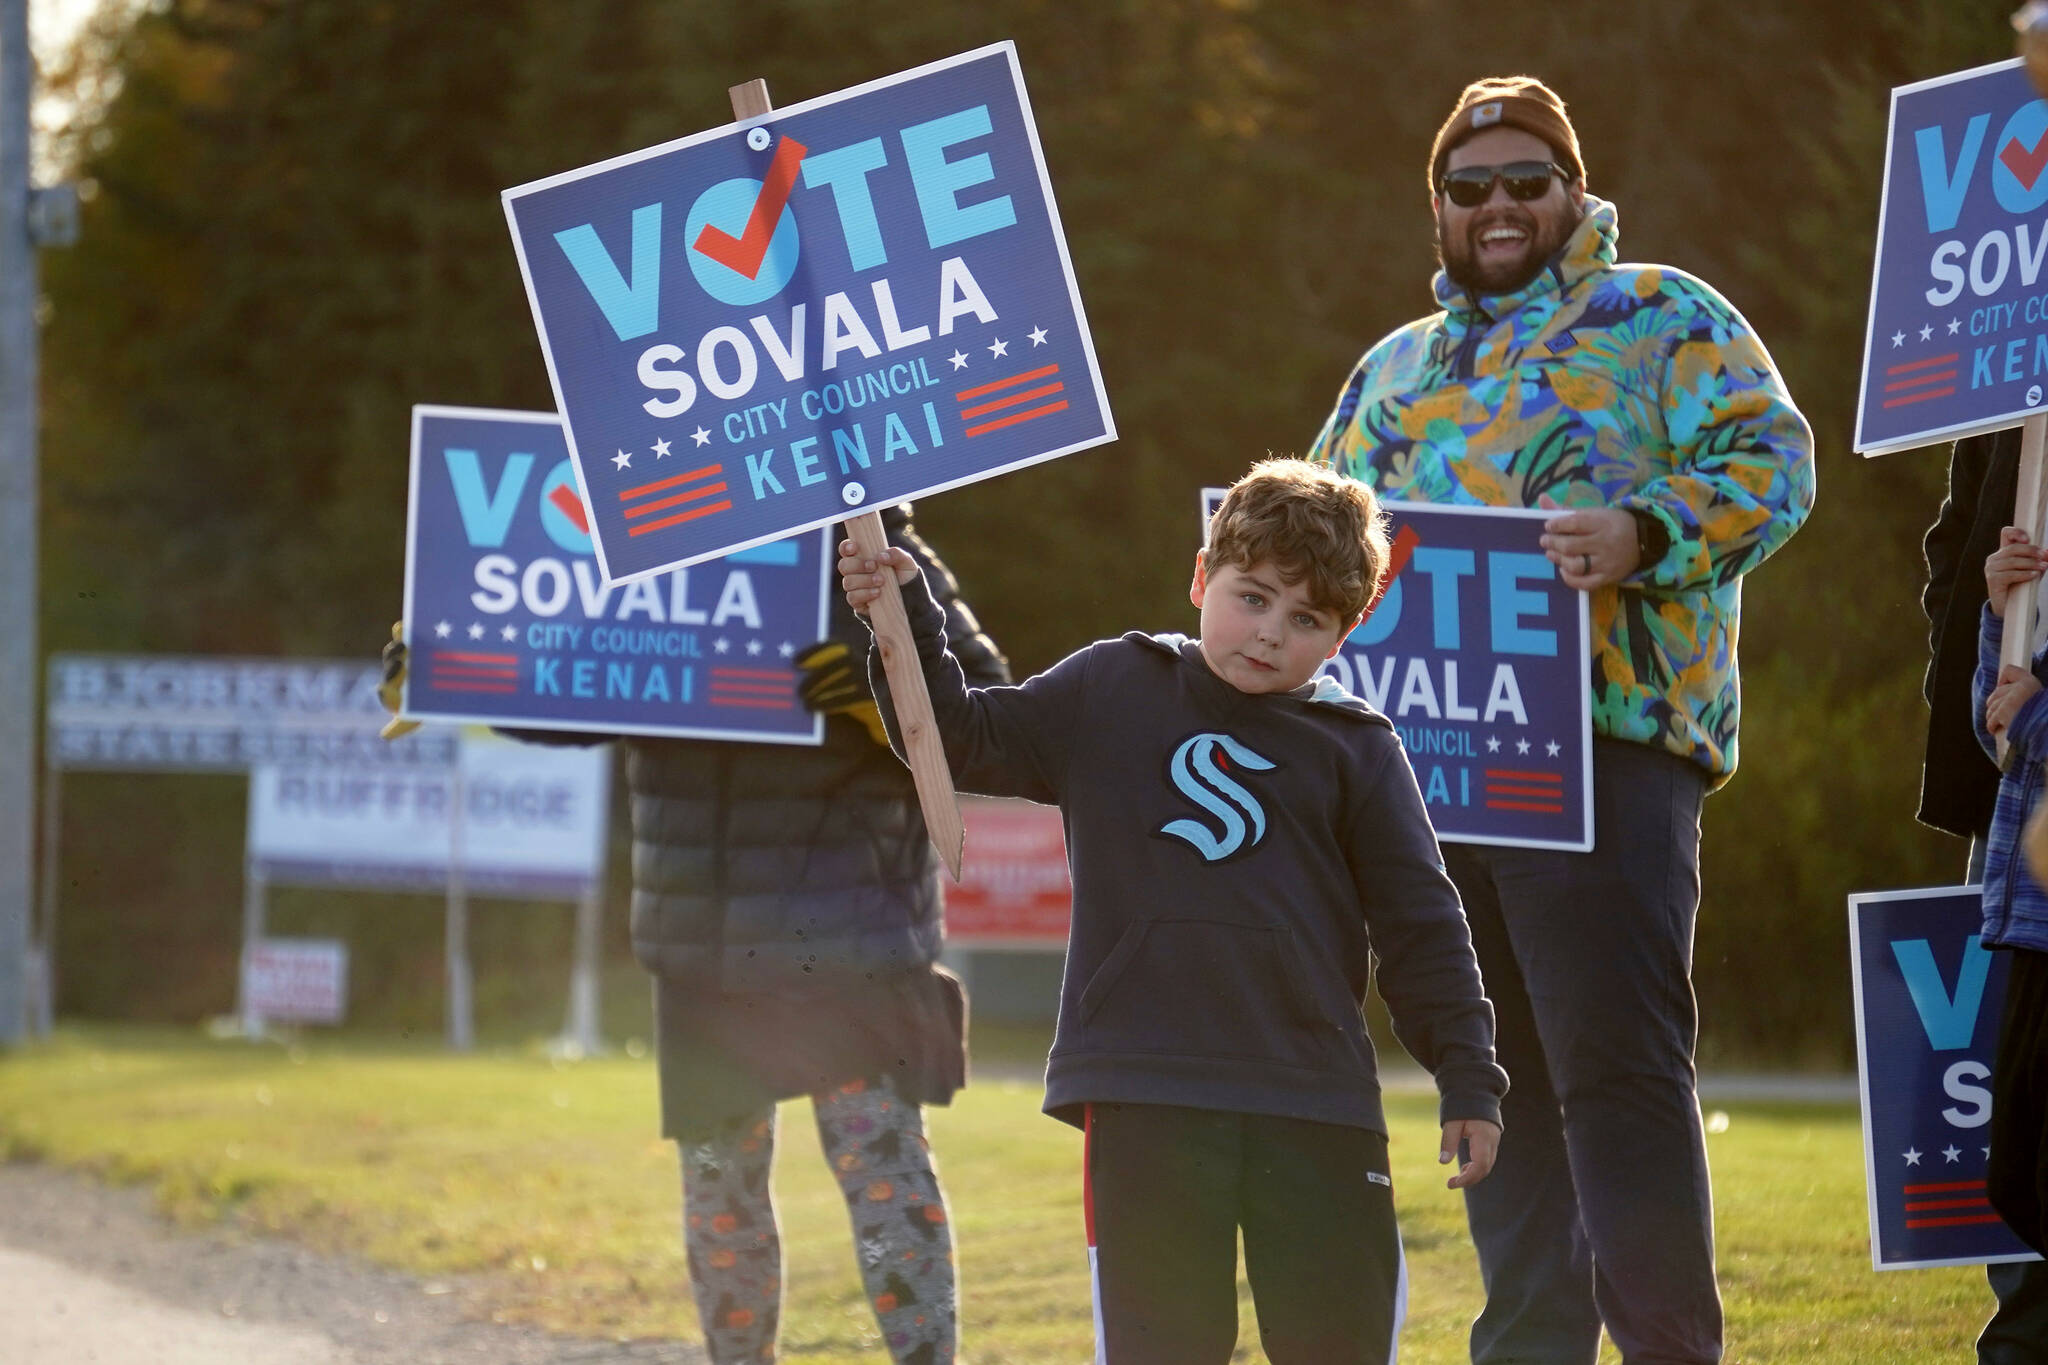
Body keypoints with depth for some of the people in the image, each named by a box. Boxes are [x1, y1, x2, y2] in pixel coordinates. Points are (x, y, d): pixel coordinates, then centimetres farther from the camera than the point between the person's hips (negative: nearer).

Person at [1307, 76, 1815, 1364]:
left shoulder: (1661, 316, 8)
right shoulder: (1396, 369, 25)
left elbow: (1771, 461, -3)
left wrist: (1640, 535, -19)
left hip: (1604, 740, -6)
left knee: (1616, 1067, -14)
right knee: (1496, 1089, 8)